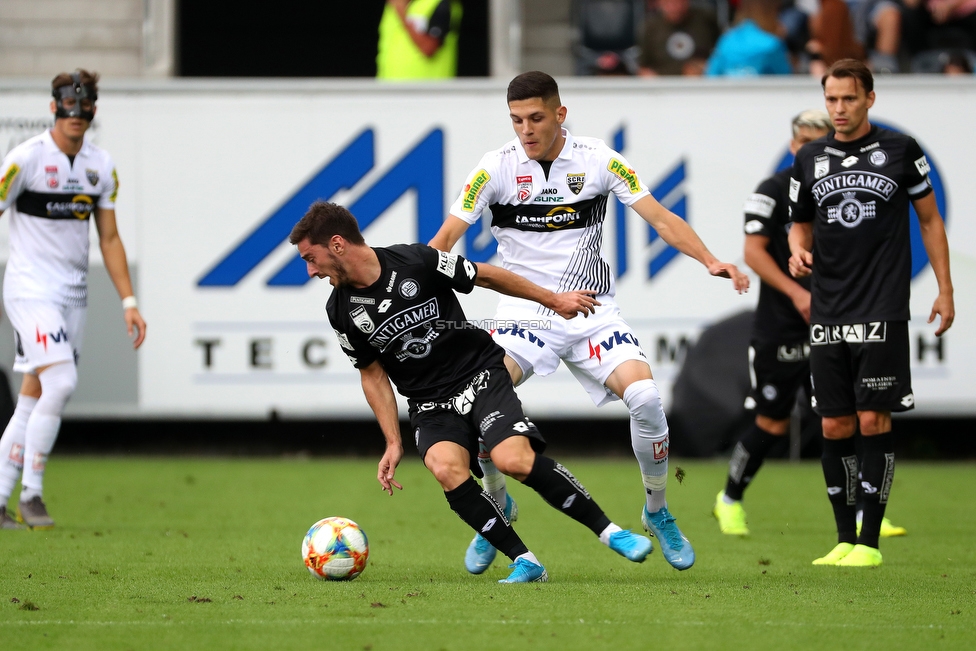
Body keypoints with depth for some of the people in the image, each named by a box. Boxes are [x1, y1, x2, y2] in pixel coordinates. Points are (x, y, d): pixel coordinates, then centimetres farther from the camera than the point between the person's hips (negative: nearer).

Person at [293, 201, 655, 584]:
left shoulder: (415, 262, -14)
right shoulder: (342, 312, -1)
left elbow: (486, 276, 0)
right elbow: (373, 374, 11)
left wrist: (553, 300, 7)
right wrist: (393, 443, 6)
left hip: (480, 375, -3)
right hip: (430, 404, 3)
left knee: (515, 460, -26)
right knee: (446, 469, -28)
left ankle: (610, 533, -11)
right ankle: (524, 562, -19)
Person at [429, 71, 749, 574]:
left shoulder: (600, 161, -3)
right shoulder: (496, 168, -5)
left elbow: (660, 219, -3)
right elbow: (446, 236, -5)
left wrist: (710, 261, -18)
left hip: (592, 310, 0)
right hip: (523, 311, 0)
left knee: (645, 396, -22)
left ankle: (657, 511, 3)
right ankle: (496, 504, 2)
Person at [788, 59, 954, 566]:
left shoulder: (900, 151, 1)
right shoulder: (810, 159, 10)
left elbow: (930, 220, 8)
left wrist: (945, 290, 4)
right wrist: (799, 252, -3)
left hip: (883, 311, -4)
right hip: (828, 314, 4)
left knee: (873, 421, -7)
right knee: (834, 426, 3)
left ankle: (870, 540, -3)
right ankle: (844, 538, 11)